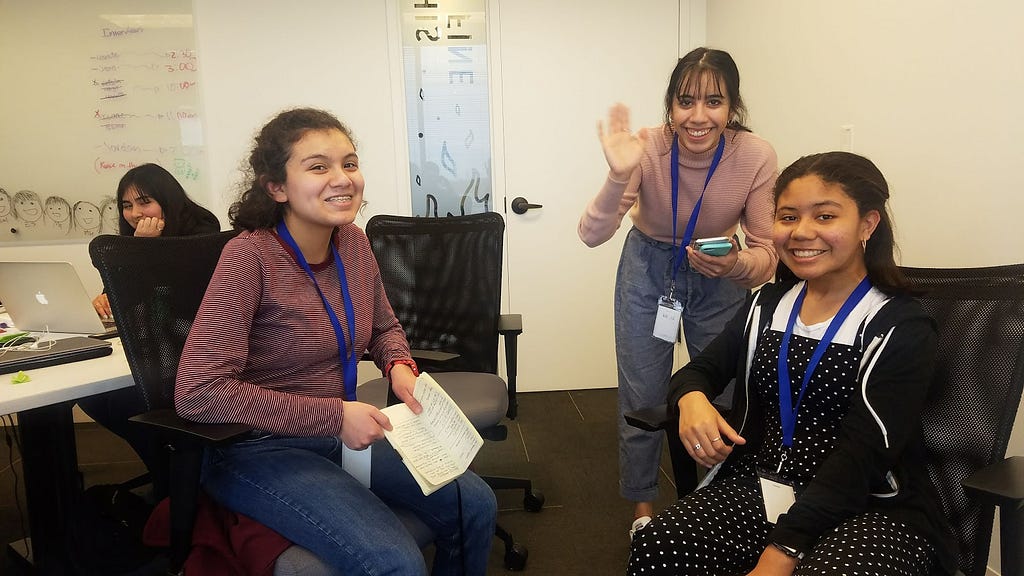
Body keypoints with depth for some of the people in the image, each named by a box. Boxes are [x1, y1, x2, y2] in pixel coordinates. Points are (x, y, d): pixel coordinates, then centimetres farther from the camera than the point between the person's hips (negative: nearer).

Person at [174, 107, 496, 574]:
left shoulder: (353, 242, -1)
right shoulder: (250, 255, -21)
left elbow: (384, 328, 17)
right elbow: (198, 391, -26)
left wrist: (400, 366, -7)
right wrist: (334, 416, -26)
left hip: (342, 433, 7)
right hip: (260, 449, -6)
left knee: (474, 504, -1)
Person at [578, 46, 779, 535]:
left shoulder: (756, 158, -25)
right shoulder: (648, 148, -28)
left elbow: (768, 252, -18)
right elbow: (592, 235, -31)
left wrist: (737, 265, -40)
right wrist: (618, 178, -48)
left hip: (721, 275, 1)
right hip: (649, 267, -1)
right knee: (642, 395, 7)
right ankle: (642, 502, 33)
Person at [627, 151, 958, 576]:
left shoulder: (901, 329, -7)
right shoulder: (768, 306, 10)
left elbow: (860, 460, -15)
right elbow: (700, 370, 15)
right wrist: (692, 399, -11)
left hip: (870, 508, -3)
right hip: (758, 488, 4)